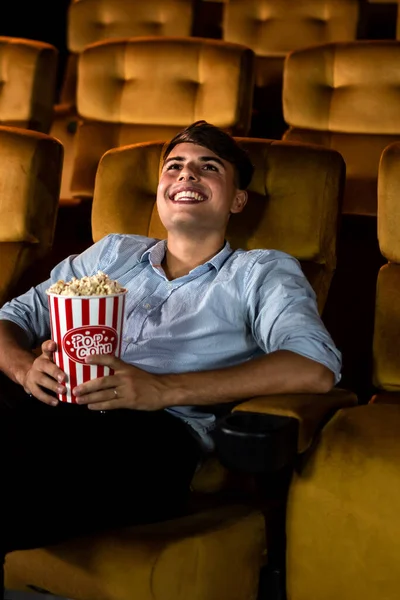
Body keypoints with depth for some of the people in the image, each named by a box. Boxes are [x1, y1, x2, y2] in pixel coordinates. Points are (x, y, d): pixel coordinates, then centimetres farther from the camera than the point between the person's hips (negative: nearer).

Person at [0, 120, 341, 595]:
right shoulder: (113, 252, 33)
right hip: (52, 408, 5)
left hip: (156, 430, -4)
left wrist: (162, 389, -12)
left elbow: (316, 369, -2)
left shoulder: (263, 271, 19)